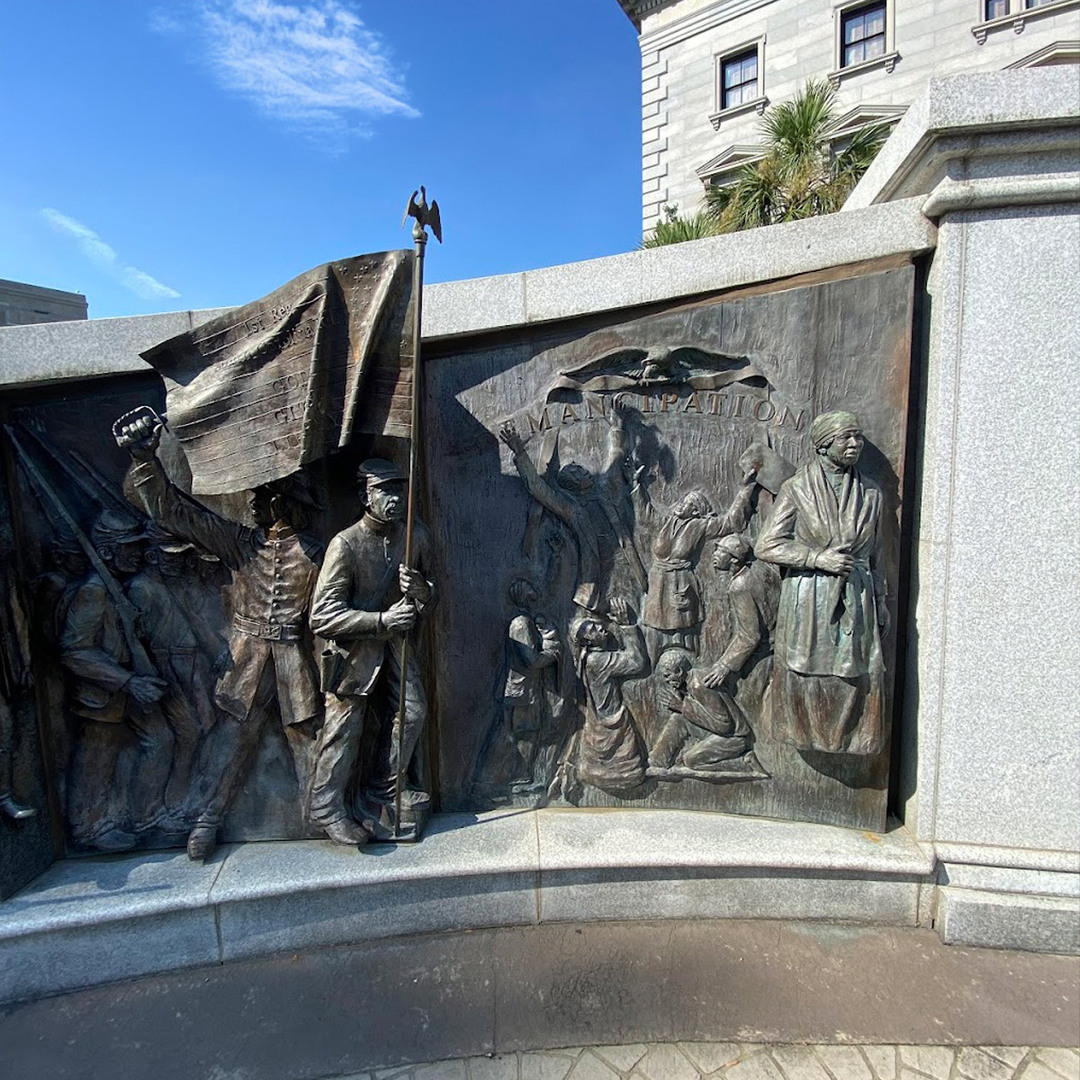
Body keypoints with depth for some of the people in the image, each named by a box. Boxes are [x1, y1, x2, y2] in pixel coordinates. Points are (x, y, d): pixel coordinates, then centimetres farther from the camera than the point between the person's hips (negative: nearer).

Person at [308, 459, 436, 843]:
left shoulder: (416, 535, -6)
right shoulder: (345, 544, -22)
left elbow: (430, 594, 7)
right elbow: (322, 616, -23)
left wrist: (422, 591, -18)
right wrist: (381, 620, -32)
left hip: (395, 638, 6)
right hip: (353, 644, -5)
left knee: (412, 710, 5)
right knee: (344, 724, 1)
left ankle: (383, 792, 24)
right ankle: (327, 808, 21)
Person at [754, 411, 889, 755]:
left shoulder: (870, 493, 10)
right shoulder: (796, 489, -2)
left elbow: (875, 555, 17)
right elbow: (765, 545, -6)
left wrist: (881, 603, 16)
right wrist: (819, 557, -12)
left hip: (856, 601, 3)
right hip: (807, 601, -3)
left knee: (860, 675, 2)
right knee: (805, 673, 0)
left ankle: (852, 739, 20)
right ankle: (806, 733, 19)